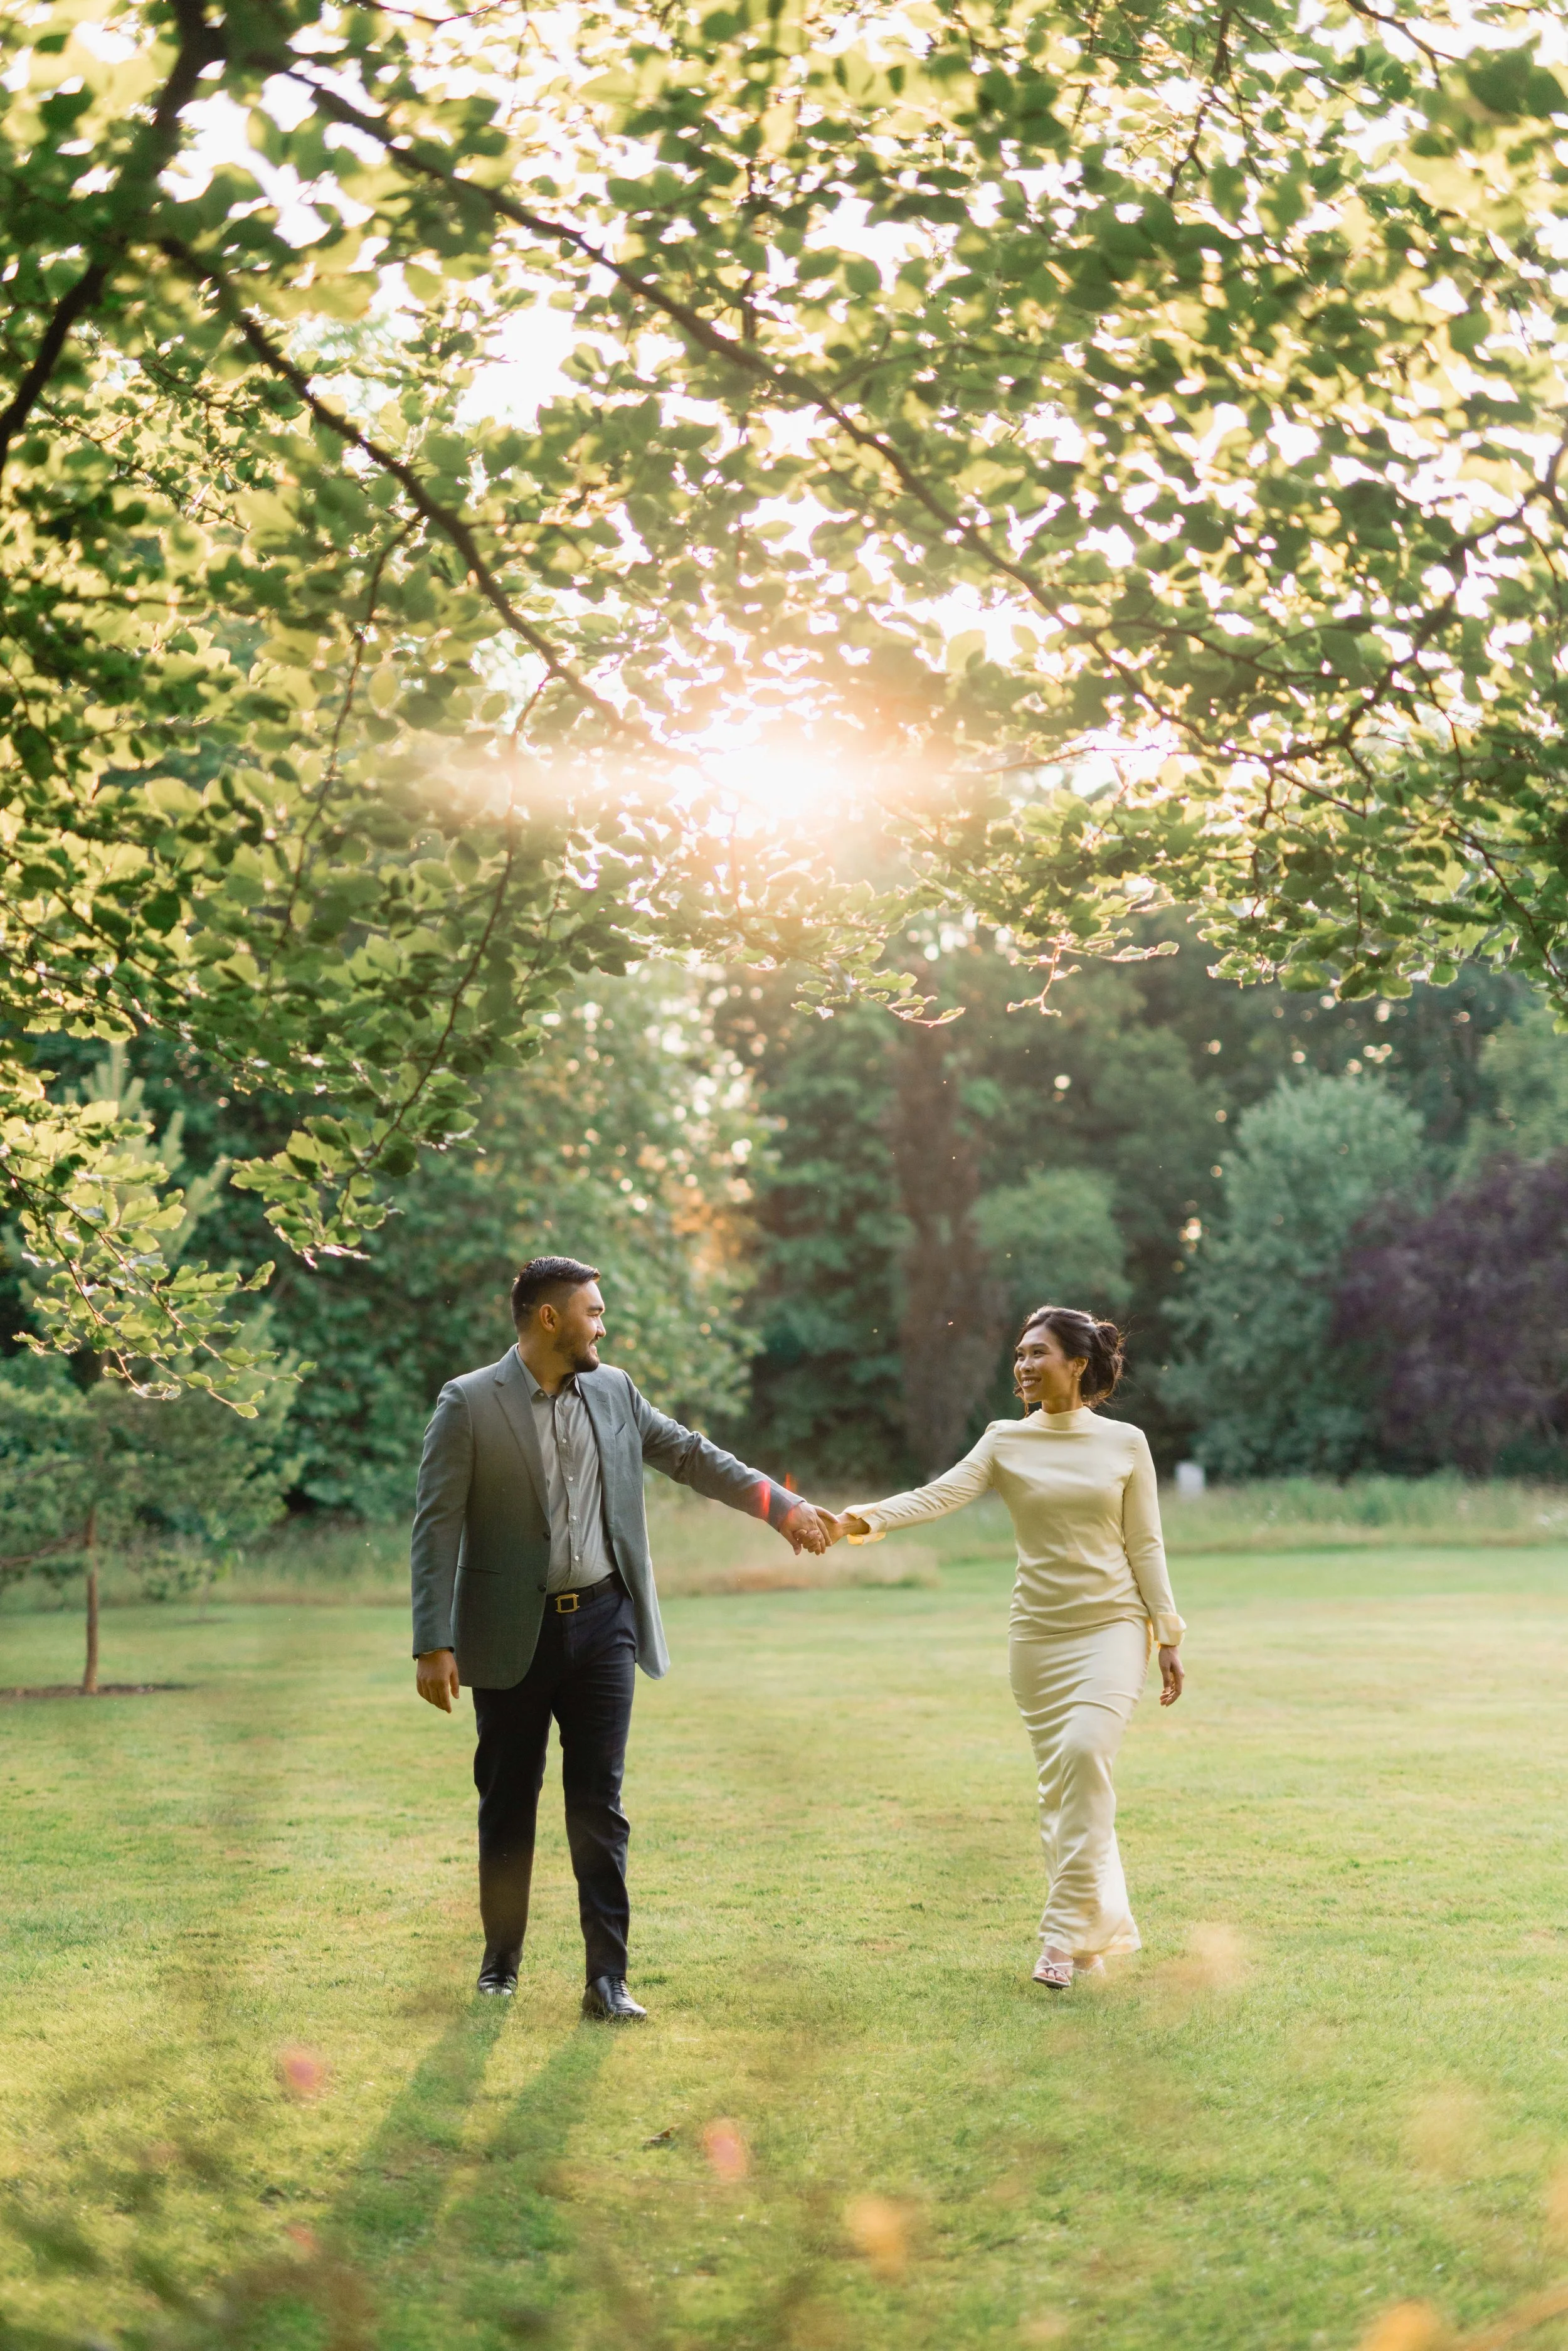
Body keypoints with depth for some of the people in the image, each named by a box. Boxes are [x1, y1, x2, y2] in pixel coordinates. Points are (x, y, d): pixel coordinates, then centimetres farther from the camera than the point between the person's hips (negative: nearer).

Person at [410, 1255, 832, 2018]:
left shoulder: (613, 1391, 7)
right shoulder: (469, 1404, -8)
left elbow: (691, 1455, 17)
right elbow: (437, 1527, -10)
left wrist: (784, 1507, 13)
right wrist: (434, 1645, -15)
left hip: (602, 1621, 3)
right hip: (512, 1633, -3)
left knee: (599, 1806, 1)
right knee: (507, 1804, 9)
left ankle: (607, 1977, 4)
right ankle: (501, 1964, 24)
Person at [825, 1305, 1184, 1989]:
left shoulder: (1125, 1443, 2)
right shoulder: (1006, 1441, 3)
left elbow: (1144, 1546, 5)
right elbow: (940, 1494, -12)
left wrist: (1168, 1637, 2)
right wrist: (869, 1517, -29)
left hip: (1111, 1625, -2)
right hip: (1038, 1632, 2)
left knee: (1083, 1752, -20)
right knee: (1059, 1782, 4)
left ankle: (1067, 1931, -14)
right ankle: (1099, 1926, 17)